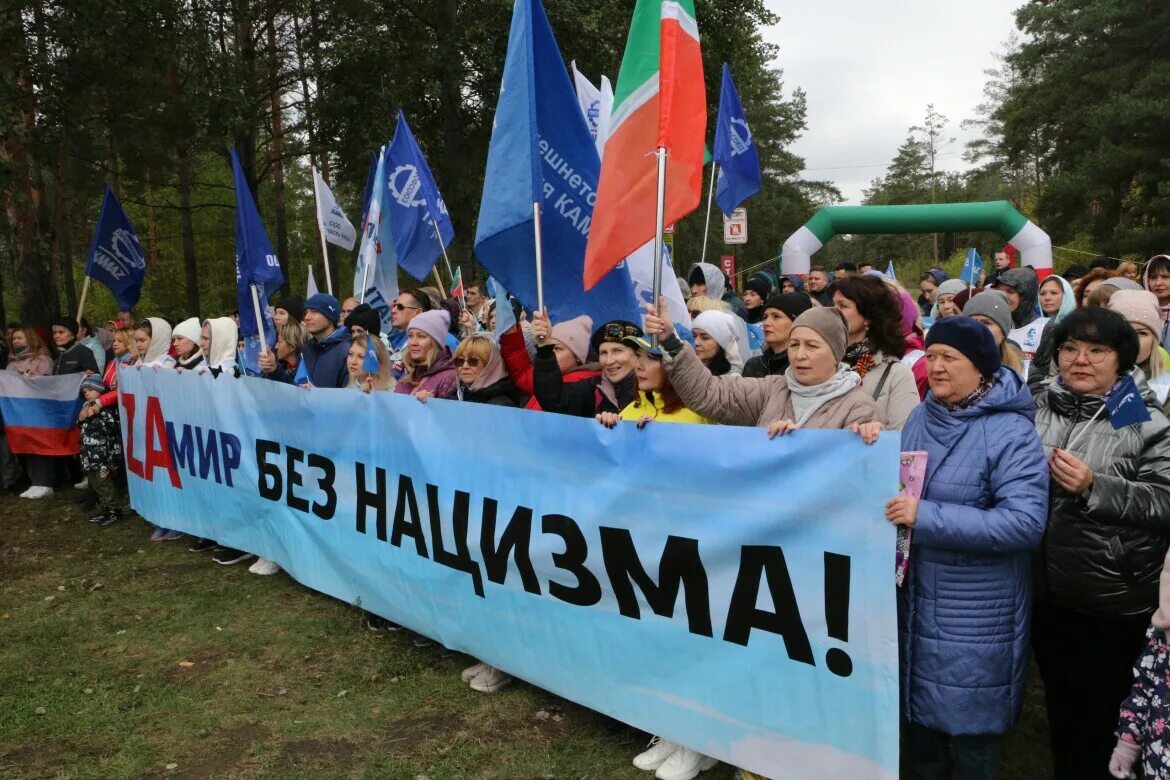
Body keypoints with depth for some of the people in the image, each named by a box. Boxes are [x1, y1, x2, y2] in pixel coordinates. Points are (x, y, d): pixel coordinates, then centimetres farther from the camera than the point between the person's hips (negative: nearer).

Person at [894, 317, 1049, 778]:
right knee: (919, 708, 21)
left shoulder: (1010, 431, -17)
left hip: (975, 611, -6)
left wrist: (926, 517, -28)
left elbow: (1026, 521, -26)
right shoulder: (920, 417, 3)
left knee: (968, 722, 10)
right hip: (915, 596, 6)